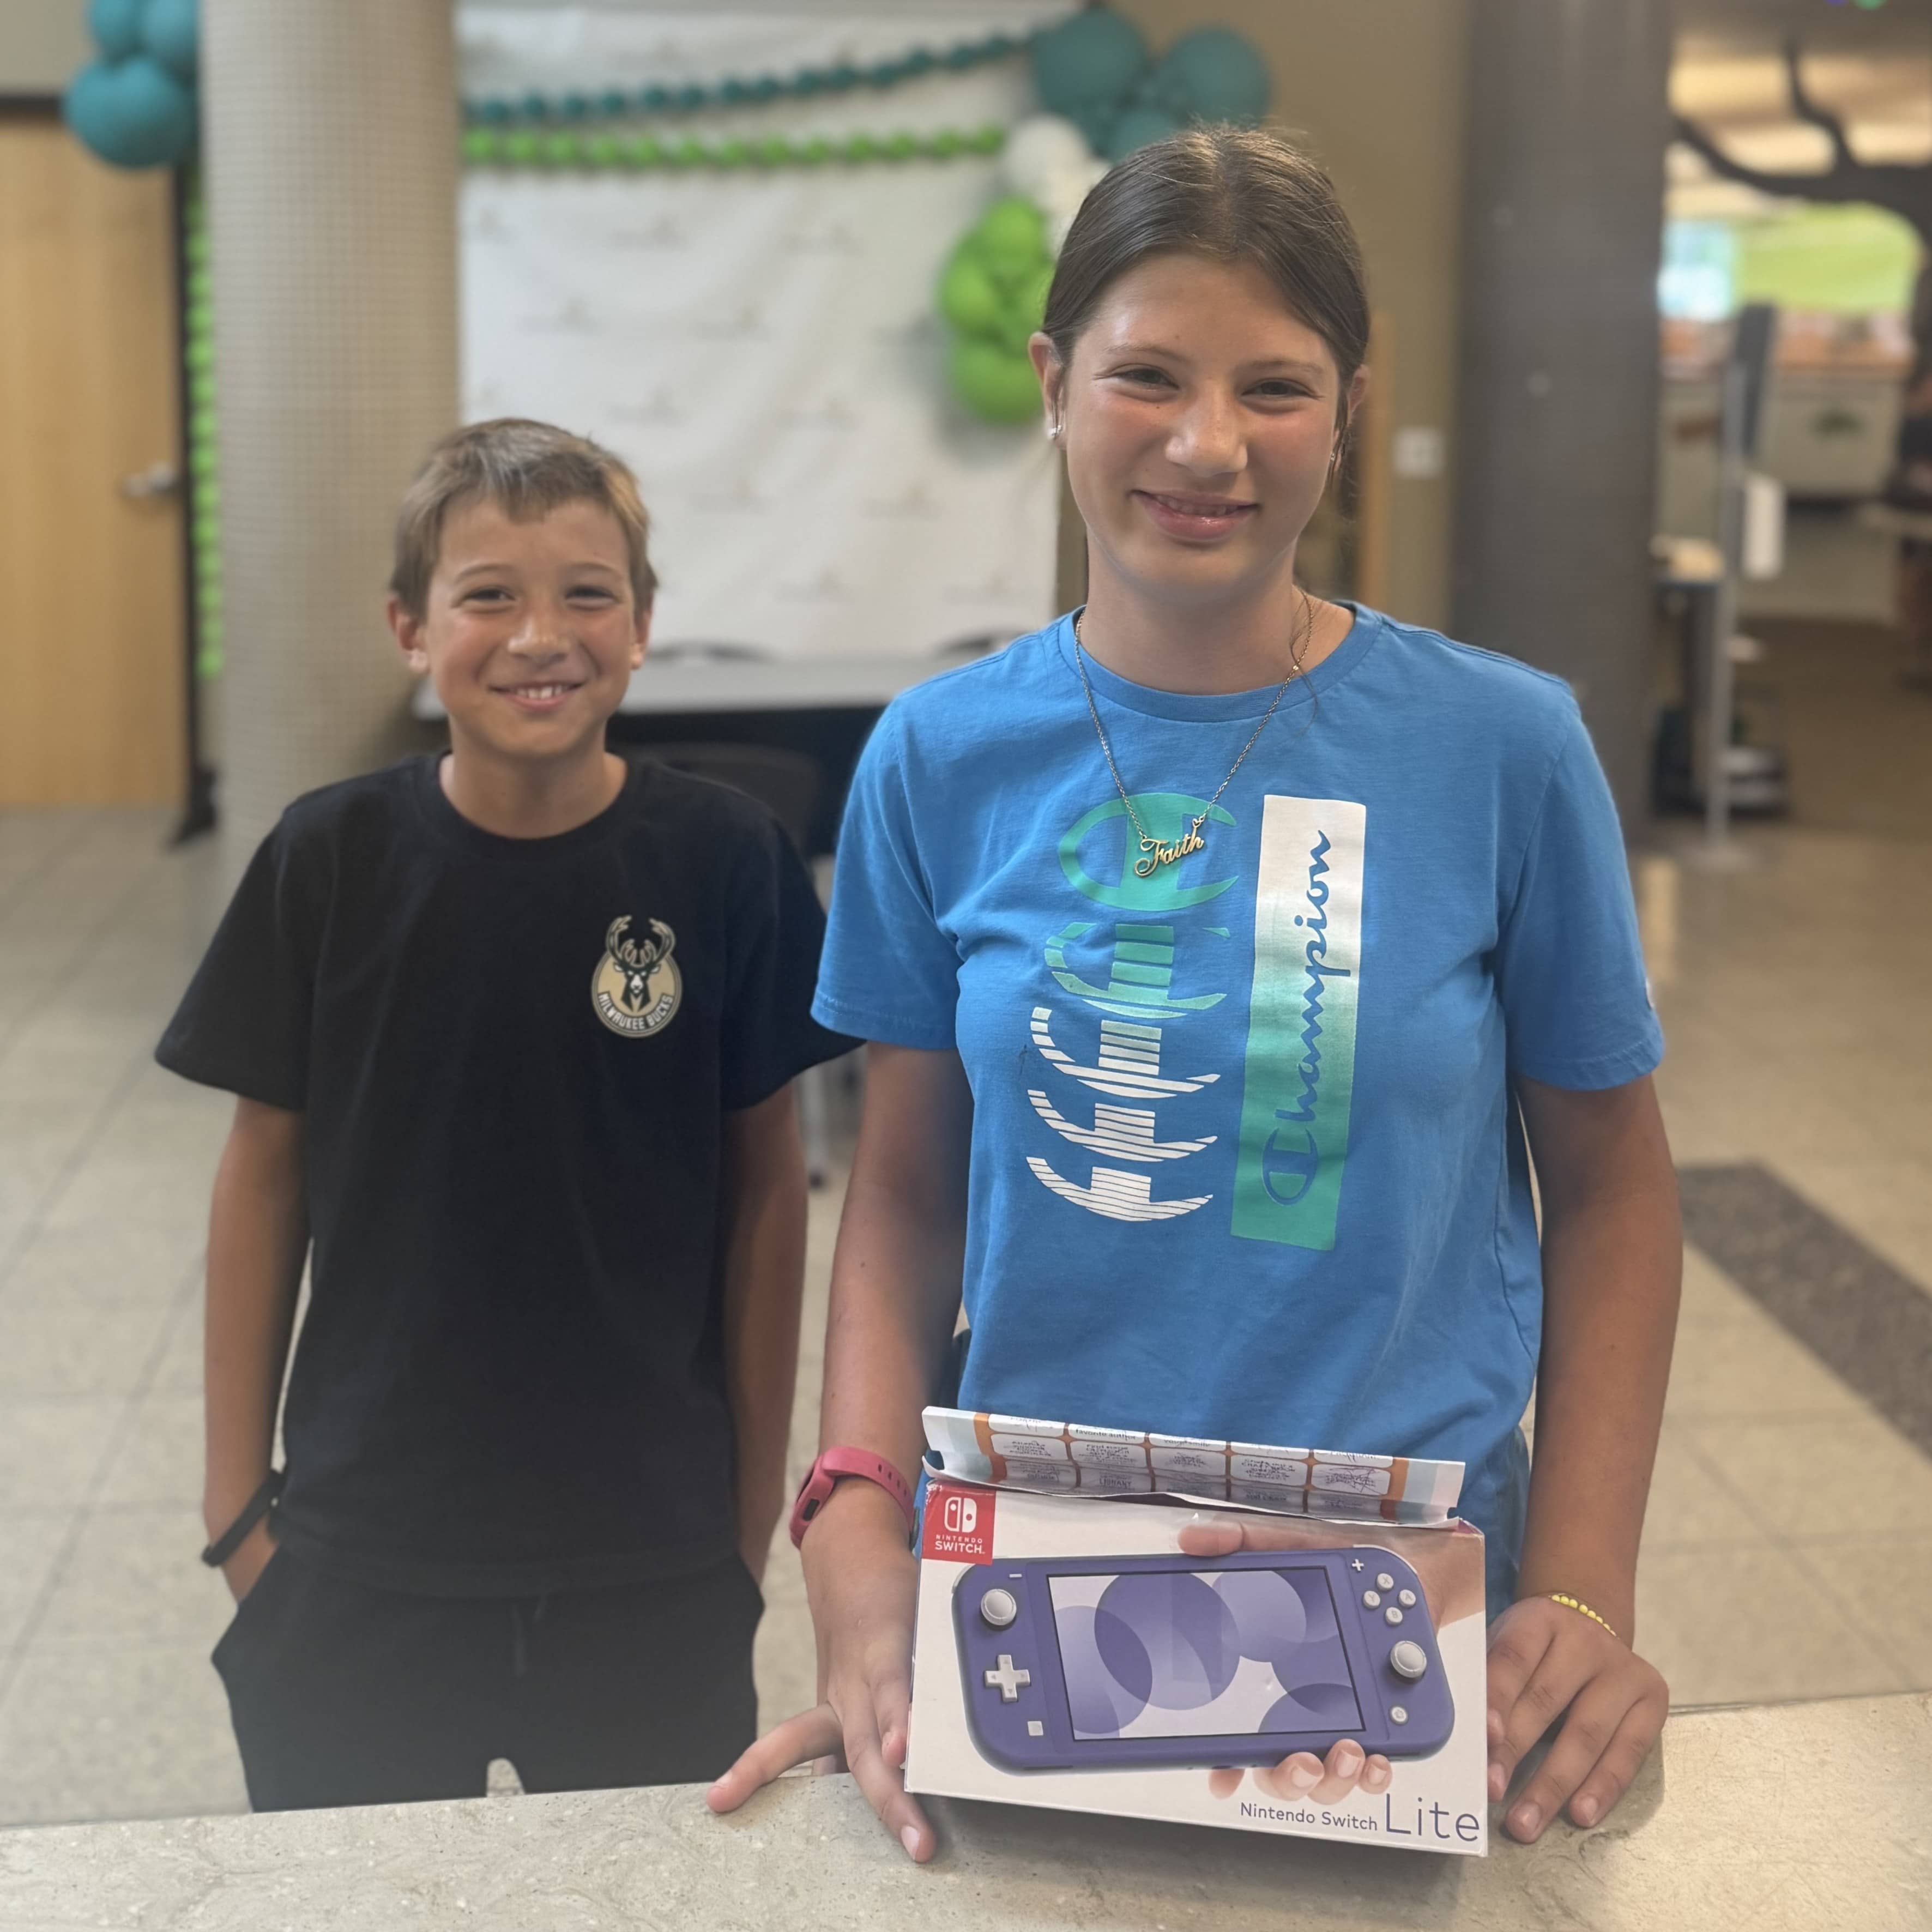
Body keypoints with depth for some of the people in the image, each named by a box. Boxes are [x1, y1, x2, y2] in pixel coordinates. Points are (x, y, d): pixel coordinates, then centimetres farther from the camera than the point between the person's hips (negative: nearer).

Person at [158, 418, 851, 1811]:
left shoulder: (724, 859, -9)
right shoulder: (330, 860, -8)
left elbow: (765, 1186, -2)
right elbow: (265, 1174, 0)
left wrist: (756, 1511, 1)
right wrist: (239, 1501, 2)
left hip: (654, 1563, 0)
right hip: (363, 1558, 1)